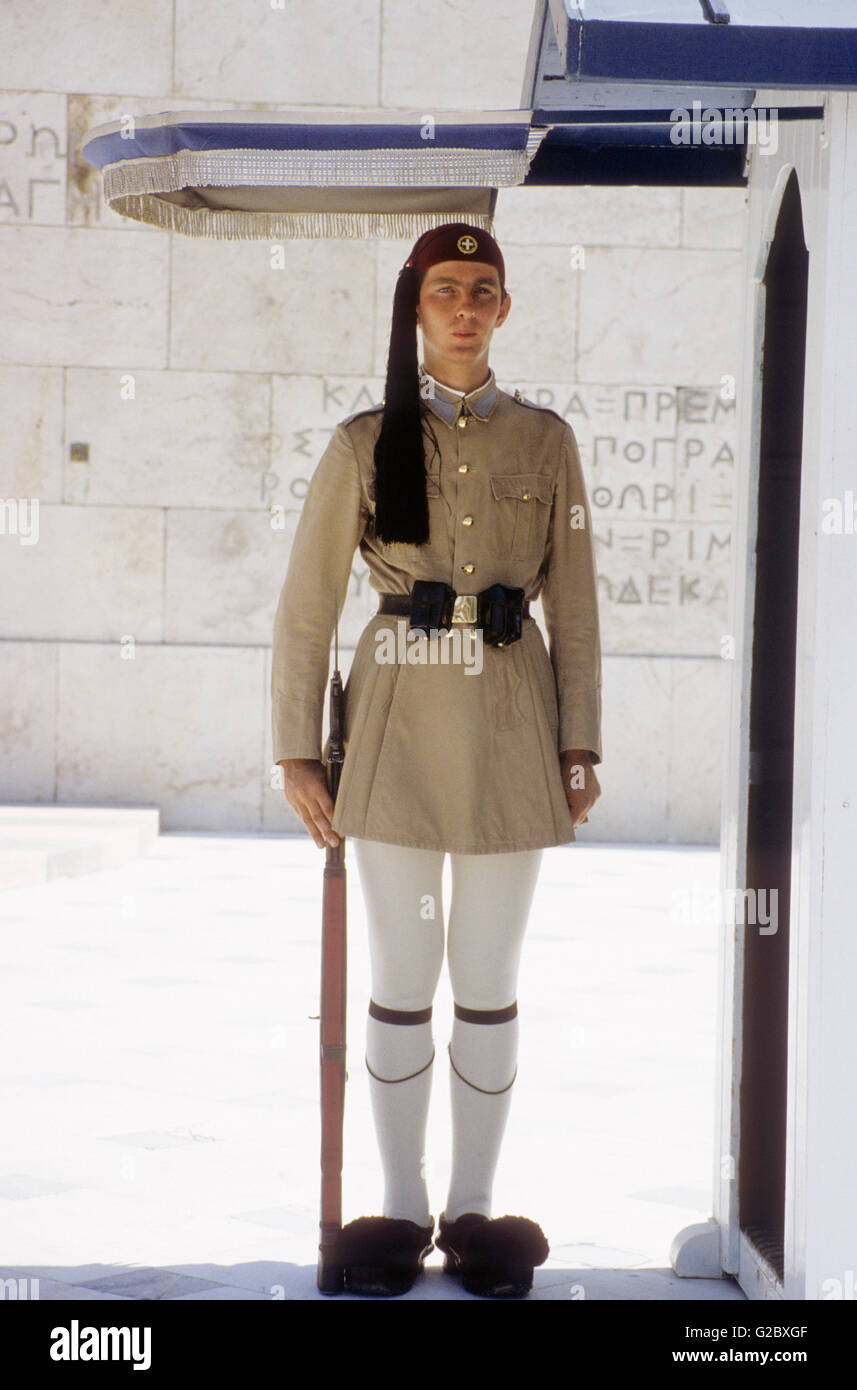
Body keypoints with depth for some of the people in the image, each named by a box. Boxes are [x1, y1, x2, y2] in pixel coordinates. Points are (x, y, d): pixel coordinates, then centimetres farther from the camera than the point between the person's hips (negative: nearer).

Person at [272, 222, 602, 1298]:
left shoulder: (545, 442, 7)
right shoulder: (364, 444, 3)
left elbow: (574, 606, 8)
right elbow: (305, 608, 4)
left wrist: (581, 746, 1)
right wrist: (296, 752, -1)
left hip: (511, 727, 1)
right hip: (398, 727, -1)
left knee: (489, 982, 5)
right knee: (401, 981, 3)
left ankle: (474, 1208, 16)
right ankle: (402, 1205, 16)